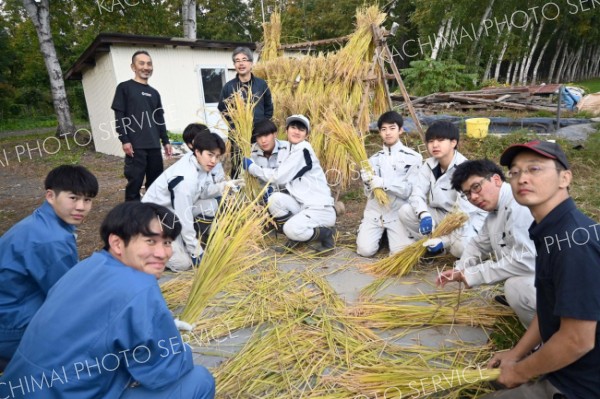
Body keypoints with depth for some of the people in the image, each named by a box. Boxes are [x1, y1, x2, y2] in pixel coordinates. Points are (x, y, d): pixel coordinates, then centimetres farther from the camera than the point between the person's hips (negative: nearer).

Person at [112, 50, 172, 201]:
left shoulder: (154, 92, 19)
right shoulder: (124, 87, 4)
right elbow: (119, 116, -3)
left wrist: (165, 141, 14)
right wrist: (125, 140, -12)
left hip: (154, 145, 5)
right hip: (135, 145, -5)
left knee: (156, 182, 8)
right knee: (135, 182, -6)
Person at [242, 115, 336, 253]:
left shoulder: (303, 149, -11)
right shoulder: (290, 151, 15)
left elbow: (279, 177, -13)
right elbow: (283, 181, 10)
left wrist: (251, 167, -3)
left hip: (321, 208, -7)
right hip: (303, 205, 7)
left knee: (291, 229, -29)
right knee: (275, 199, -15)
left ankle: (326, 234, 0)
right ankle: (296, 236, 3)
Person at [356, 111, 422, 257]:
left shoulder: (413, 157, -3)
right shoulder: (374, 159, 9)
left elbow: (411, 190, -11)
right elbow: (369, 192, 8)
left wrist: (383, 183, -22)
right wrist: (368, 182, -15)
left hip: (398, 212, -2)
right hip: (375, 211, 3)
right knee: (365, 250, -13)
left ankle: (390, 233, 14)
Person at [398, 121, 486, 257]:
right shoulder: (428, 165, -4)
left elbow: (464, 210, -24)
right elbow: (417, 193, -12)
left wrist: (444, 239, -27)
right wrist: (424, 215, -33)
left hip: (469, 218, -5)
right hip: (442, 215, 5)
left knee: (461, 246, -37)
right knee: (405, 211, -17)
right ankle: (433, 245, -2)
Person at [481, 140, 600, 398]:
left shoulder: (573, 242, -29)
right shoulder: (551, 230, 1)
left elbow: (577, 341, -27)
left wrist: (519, 372, -12)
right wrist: (516, 353, 12)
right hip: (566, 371, 8)